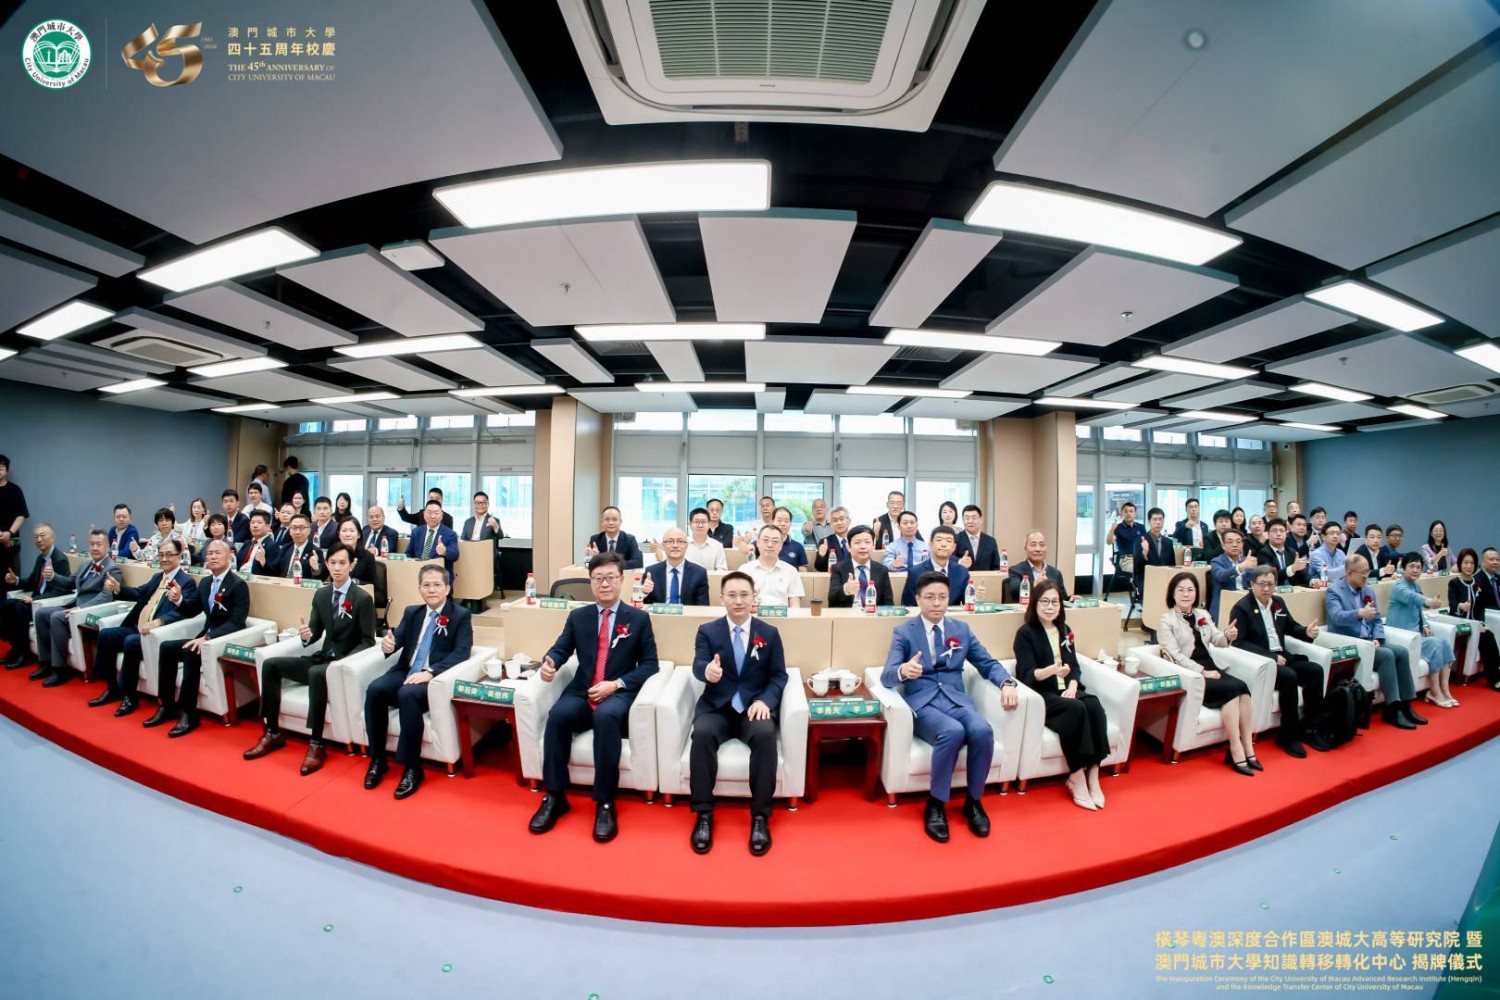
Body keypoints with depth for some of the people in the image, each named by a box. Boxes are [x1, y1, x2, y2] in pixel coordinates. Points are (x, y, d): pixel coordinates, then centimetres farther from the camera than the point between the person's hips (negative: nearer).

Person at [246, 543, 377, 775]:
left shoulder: (363, 599, -11)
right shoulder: (320, 595, 8)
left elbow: (368, 641, -11)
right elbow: (316, 633, 10)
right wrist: (306, 635, -13)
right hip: (322, 658, 7)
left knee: (316, 674, -34)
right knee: (270, 664, -6)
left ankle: (316, 745, -25)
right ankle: (273, 733, 4)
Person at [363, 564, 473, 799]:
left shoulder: (461, 616, -1)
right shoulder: (411, 612, 17)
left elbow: (461, 653, -12)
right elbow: (397, 638, 5)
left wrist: (430, 672, -25)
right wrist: (388, 644, -20)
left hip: (435, 679, -5)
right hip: (405, 672, 5)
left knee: (408, 695, -33)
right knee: (374, 689, -23)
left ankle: (412, 767, -20)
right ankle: (377, 758, -5)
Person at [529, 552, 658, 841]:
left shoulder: (639, 618, 3)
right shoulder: (577, 616, 12)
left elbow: (649, 664, 0)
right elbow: (561, 648, 6)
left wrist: (616, 684, -13)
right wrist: (549, 663, -19)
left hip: (619, 694, -3)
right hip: (581, 692, 3)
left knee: (606, 717, -35)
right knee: (557, 714, -28)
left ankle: (605, 803, -20)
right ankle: (554, 797, -11)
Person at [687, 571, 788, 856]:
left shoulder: (769, 633, 6)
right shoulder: (707, 631, 3)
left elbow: (778, 676, 6)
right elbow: (698, 666, -12)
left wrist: (765, 700, -15)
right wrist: (707, 671, -38)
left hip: (754, 706, 0)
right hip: (716, 707, 0)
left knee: (765, 735, -31)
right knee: (702, 734, -31)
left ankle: (760, 816, -15)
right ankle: (703, 813, -14)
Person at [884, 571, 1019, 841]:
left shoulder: (962, 629, 14)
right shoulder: (904, 632, 1)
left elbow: (989, 664, 14)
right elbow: (887, 676, -9)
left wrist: (1007, 683, -8)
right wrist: (903, 671, -33)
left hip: (957, 700, 4)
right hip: (922, 702, -3)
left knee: (983, 731, -28)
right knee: (953, 732, -33)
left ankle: (973, 800, -2)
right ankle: (935, 804, -11)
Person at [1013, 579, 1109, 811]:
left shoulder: (1064, 630, 14)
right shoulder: (1025, 633, -5)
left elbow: (1075, 666, 11)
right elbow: (1027, 675, -13)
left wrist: (1072, 686, -10)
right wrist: (1052, 670, -33)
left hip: (1067, 691, 5)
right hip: (1041, 695, -5)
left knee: (1094, 706, -26)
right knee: (1077, 710, -31)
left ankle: (1092, 774, -18)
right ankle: (1077, 777, -19)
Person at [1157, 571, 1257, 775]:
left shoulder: (1202, 615, 14)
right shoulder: (1166, 620, -6)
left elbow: (1216, 640, 2)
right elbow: (1175, 655, -11)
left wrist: (1228, 636, -19)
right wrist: (1203, 672, -16)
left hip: (1210, 668, 6)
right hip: (1187, 675, -6)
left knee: (1242, 686, -21)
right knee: (1232, 688, -25)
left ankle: (1248, 748, -14)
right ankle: (1236, 751, -19)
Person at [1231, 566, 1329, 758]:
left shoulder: (1279, 603, 13)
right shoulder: (1241, 608, -11)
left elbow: (1291, 627, 22)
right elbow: (1238, 642, -16)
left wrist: (1307, 632, 0)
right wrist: (1270, 656, -21)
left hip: (1281, 656, 8)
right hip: (1259, 661, -8)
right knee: (1289, 677, -29)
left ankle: (1310, 728, 2)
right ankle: (1289, 736, -14)